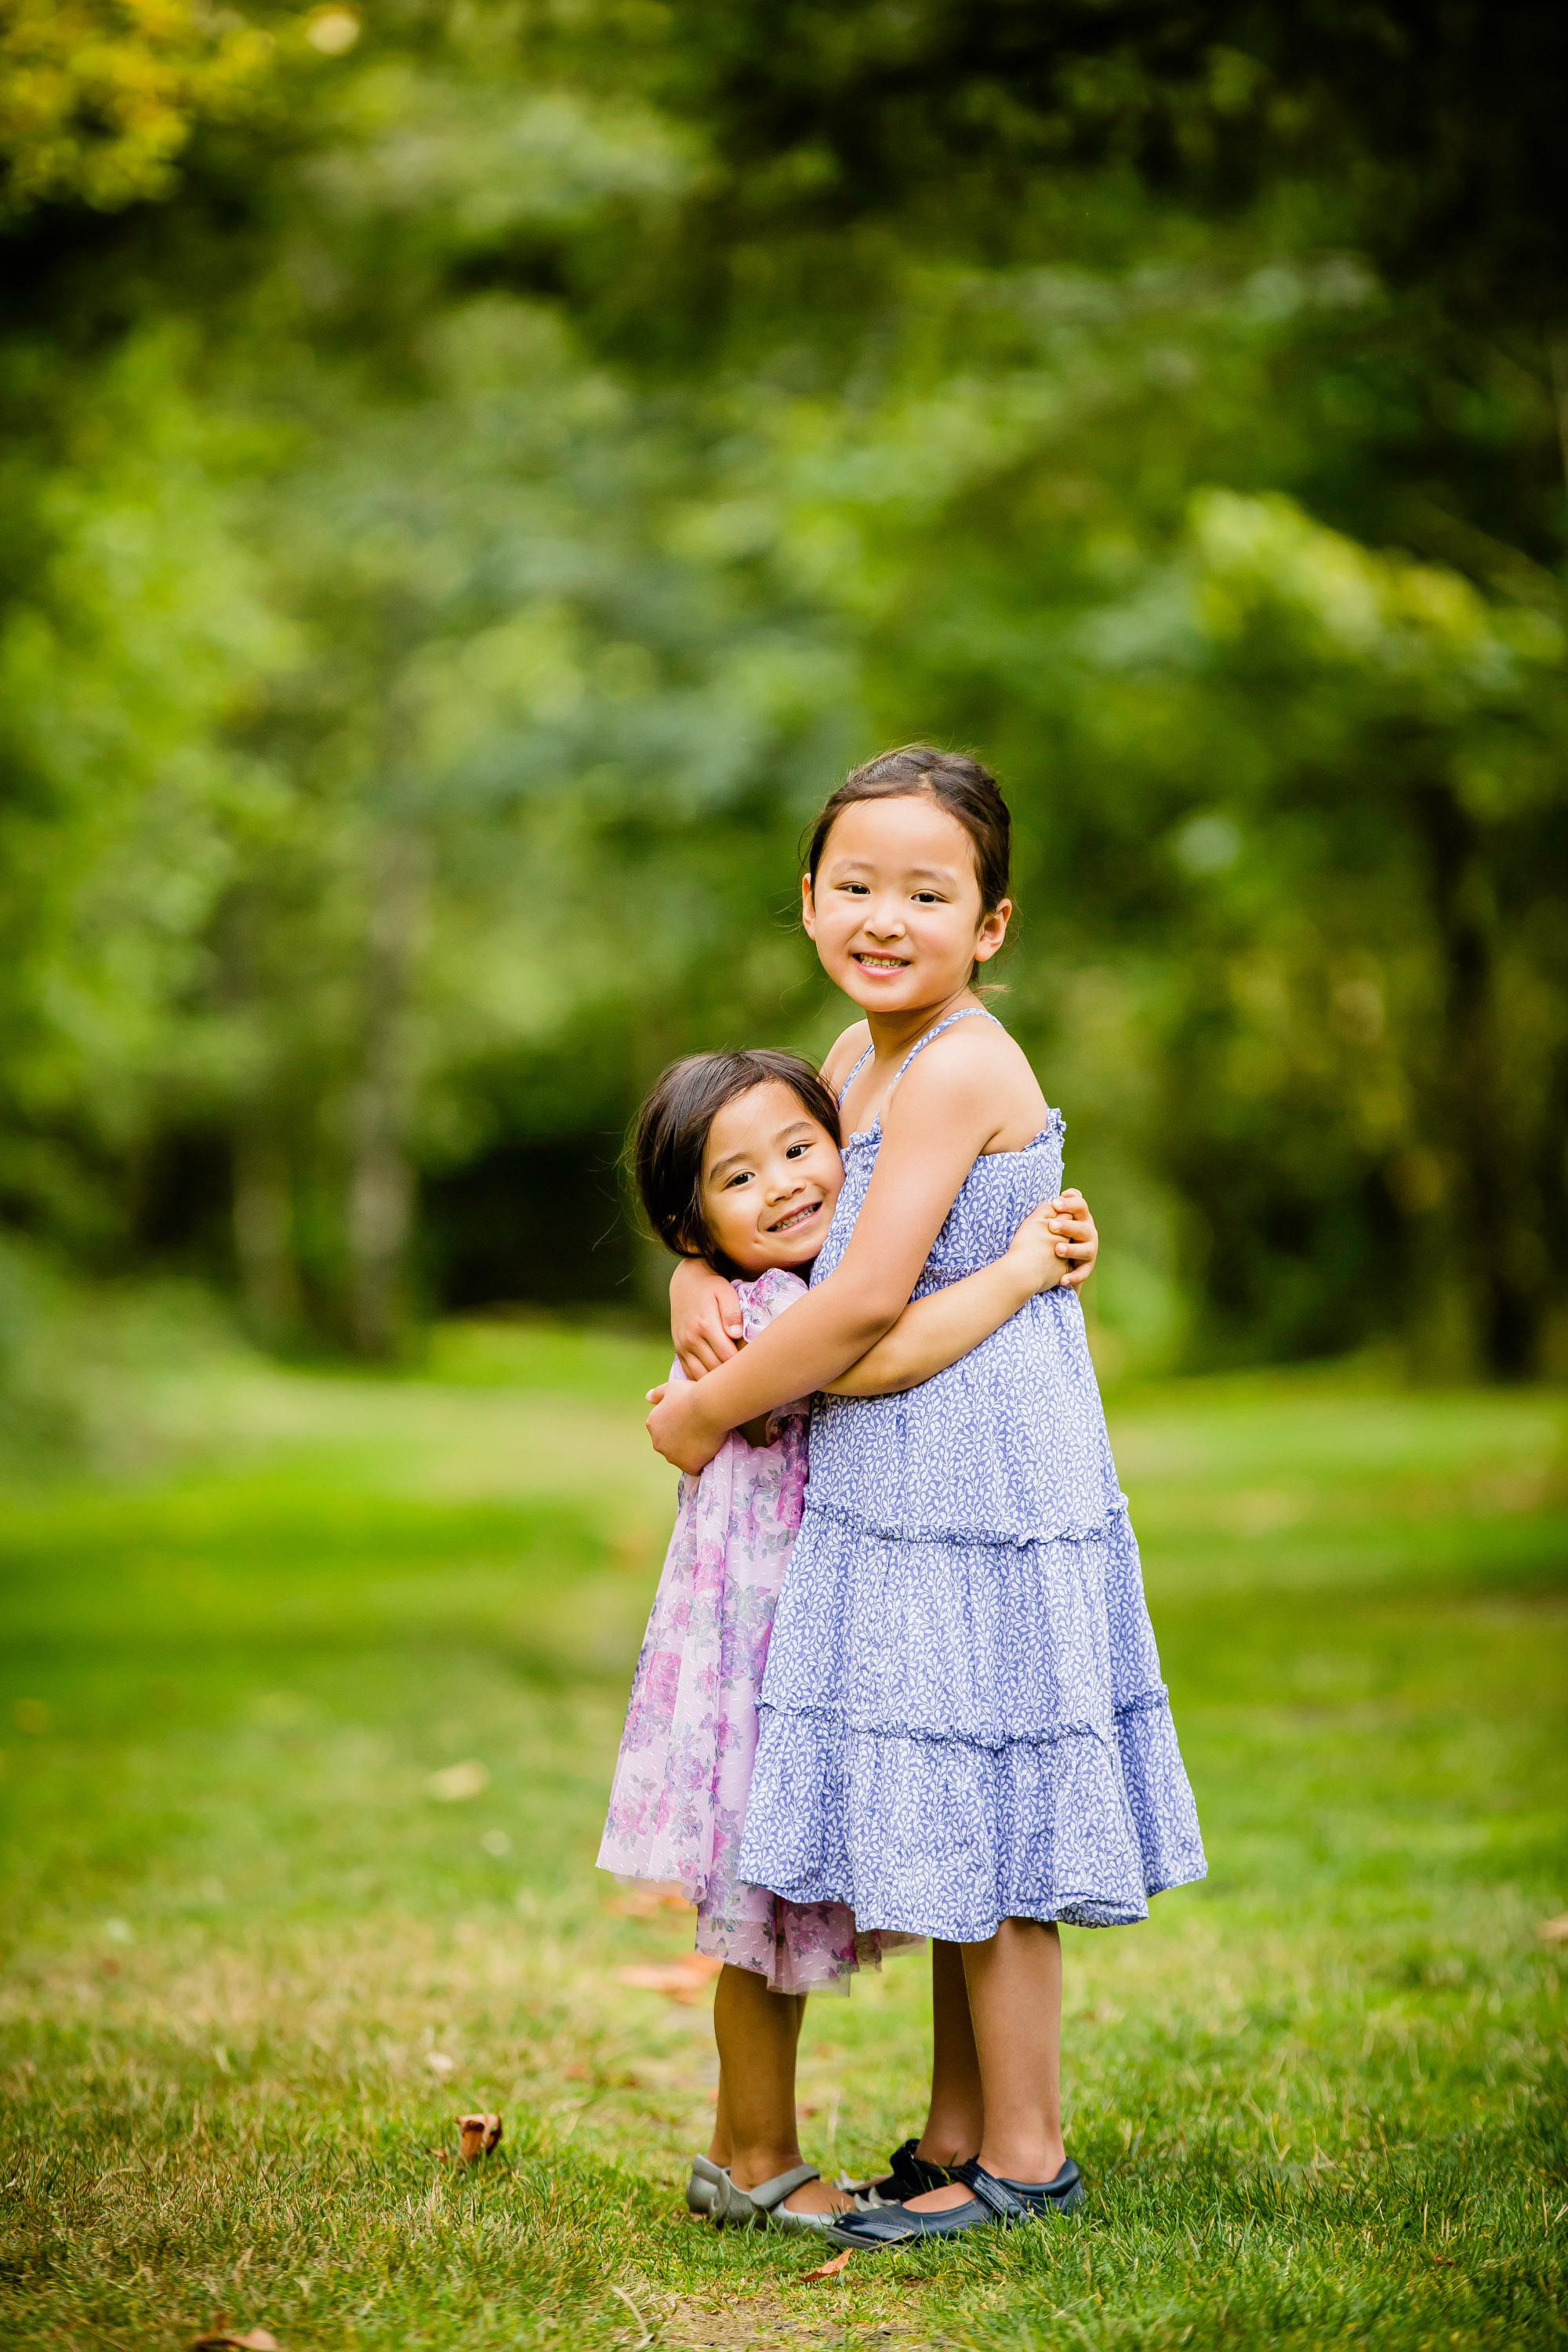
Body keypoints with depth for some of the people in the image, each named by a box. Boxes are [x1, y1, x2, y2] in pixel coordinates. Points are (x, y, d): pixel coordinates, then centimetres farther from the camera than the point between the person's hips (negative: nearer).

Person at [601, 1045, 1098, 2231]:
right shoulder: (748, 1314, -19)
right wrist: (1016, 1272, -27)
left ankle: (738, 2154, 27)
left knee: (777, 1907, 15)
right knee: (766, 1902, 3)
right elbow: (879, 1358, -35)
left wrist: (1057, 1239, -4)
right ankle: (764, 2162, 16)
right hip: (761, 1638, -8)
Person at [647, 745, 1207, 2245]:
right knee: (954, 1830, 16)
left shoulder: (956, 1068, -18)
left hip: (977, 1487, -10)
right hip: (914, 1494, 10)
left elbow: (868, 1295, -23)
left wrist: (707, 1411, -12)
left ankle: (1024, 2160, 10)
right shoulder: (859, 1057, 11)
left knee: (979, 1832, -1)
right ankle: (956, 2131, 27)